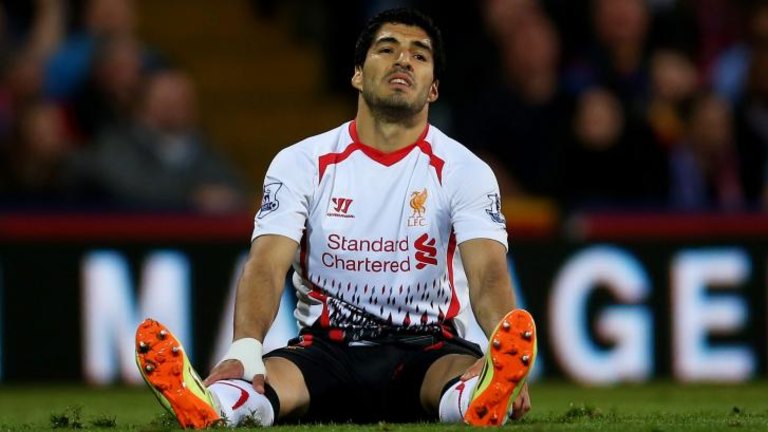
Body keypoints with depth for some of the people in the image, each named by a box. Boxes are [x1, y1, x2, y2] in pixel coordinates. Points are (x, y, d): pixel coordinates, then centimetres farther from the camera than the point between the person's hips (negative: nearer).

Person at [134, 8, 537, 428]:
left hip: (426, 351, -1)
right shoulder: (302, 164, 2)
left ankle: (483, 398, -72)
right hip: (326, 349, 1)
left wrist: (507, 359, -38)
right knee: (264, 376, -35)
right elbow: (266, 266, -10)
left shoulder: (464, 170, 1)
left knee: (472, 372, -38)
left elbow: (488, 274, -14)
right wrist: (244, 349, -34)